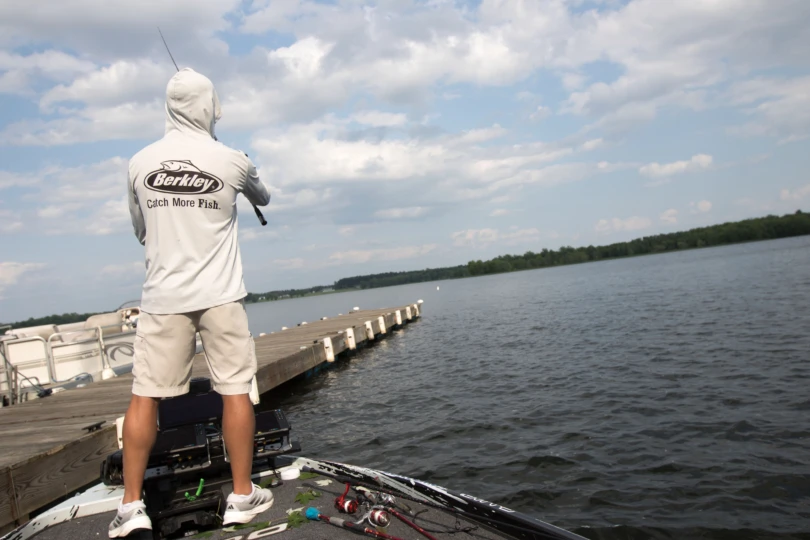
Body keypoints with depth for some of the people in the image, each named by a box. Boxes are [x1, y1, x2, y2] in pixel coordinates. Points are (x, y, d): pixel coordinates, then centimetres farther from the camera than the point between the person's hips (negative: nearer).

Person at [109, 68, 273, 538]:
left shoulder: (141, 163, 3)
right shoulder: (232, 161, -3)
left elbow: (141, 229, 15)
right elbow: (264, 199, 18)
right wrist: (252, 186, 40)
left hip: (163, 296, 2)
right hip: (220, 296, -2)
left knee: (145, 396, 8)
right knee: (236, 391, 6)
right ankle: (243, 496, 15)